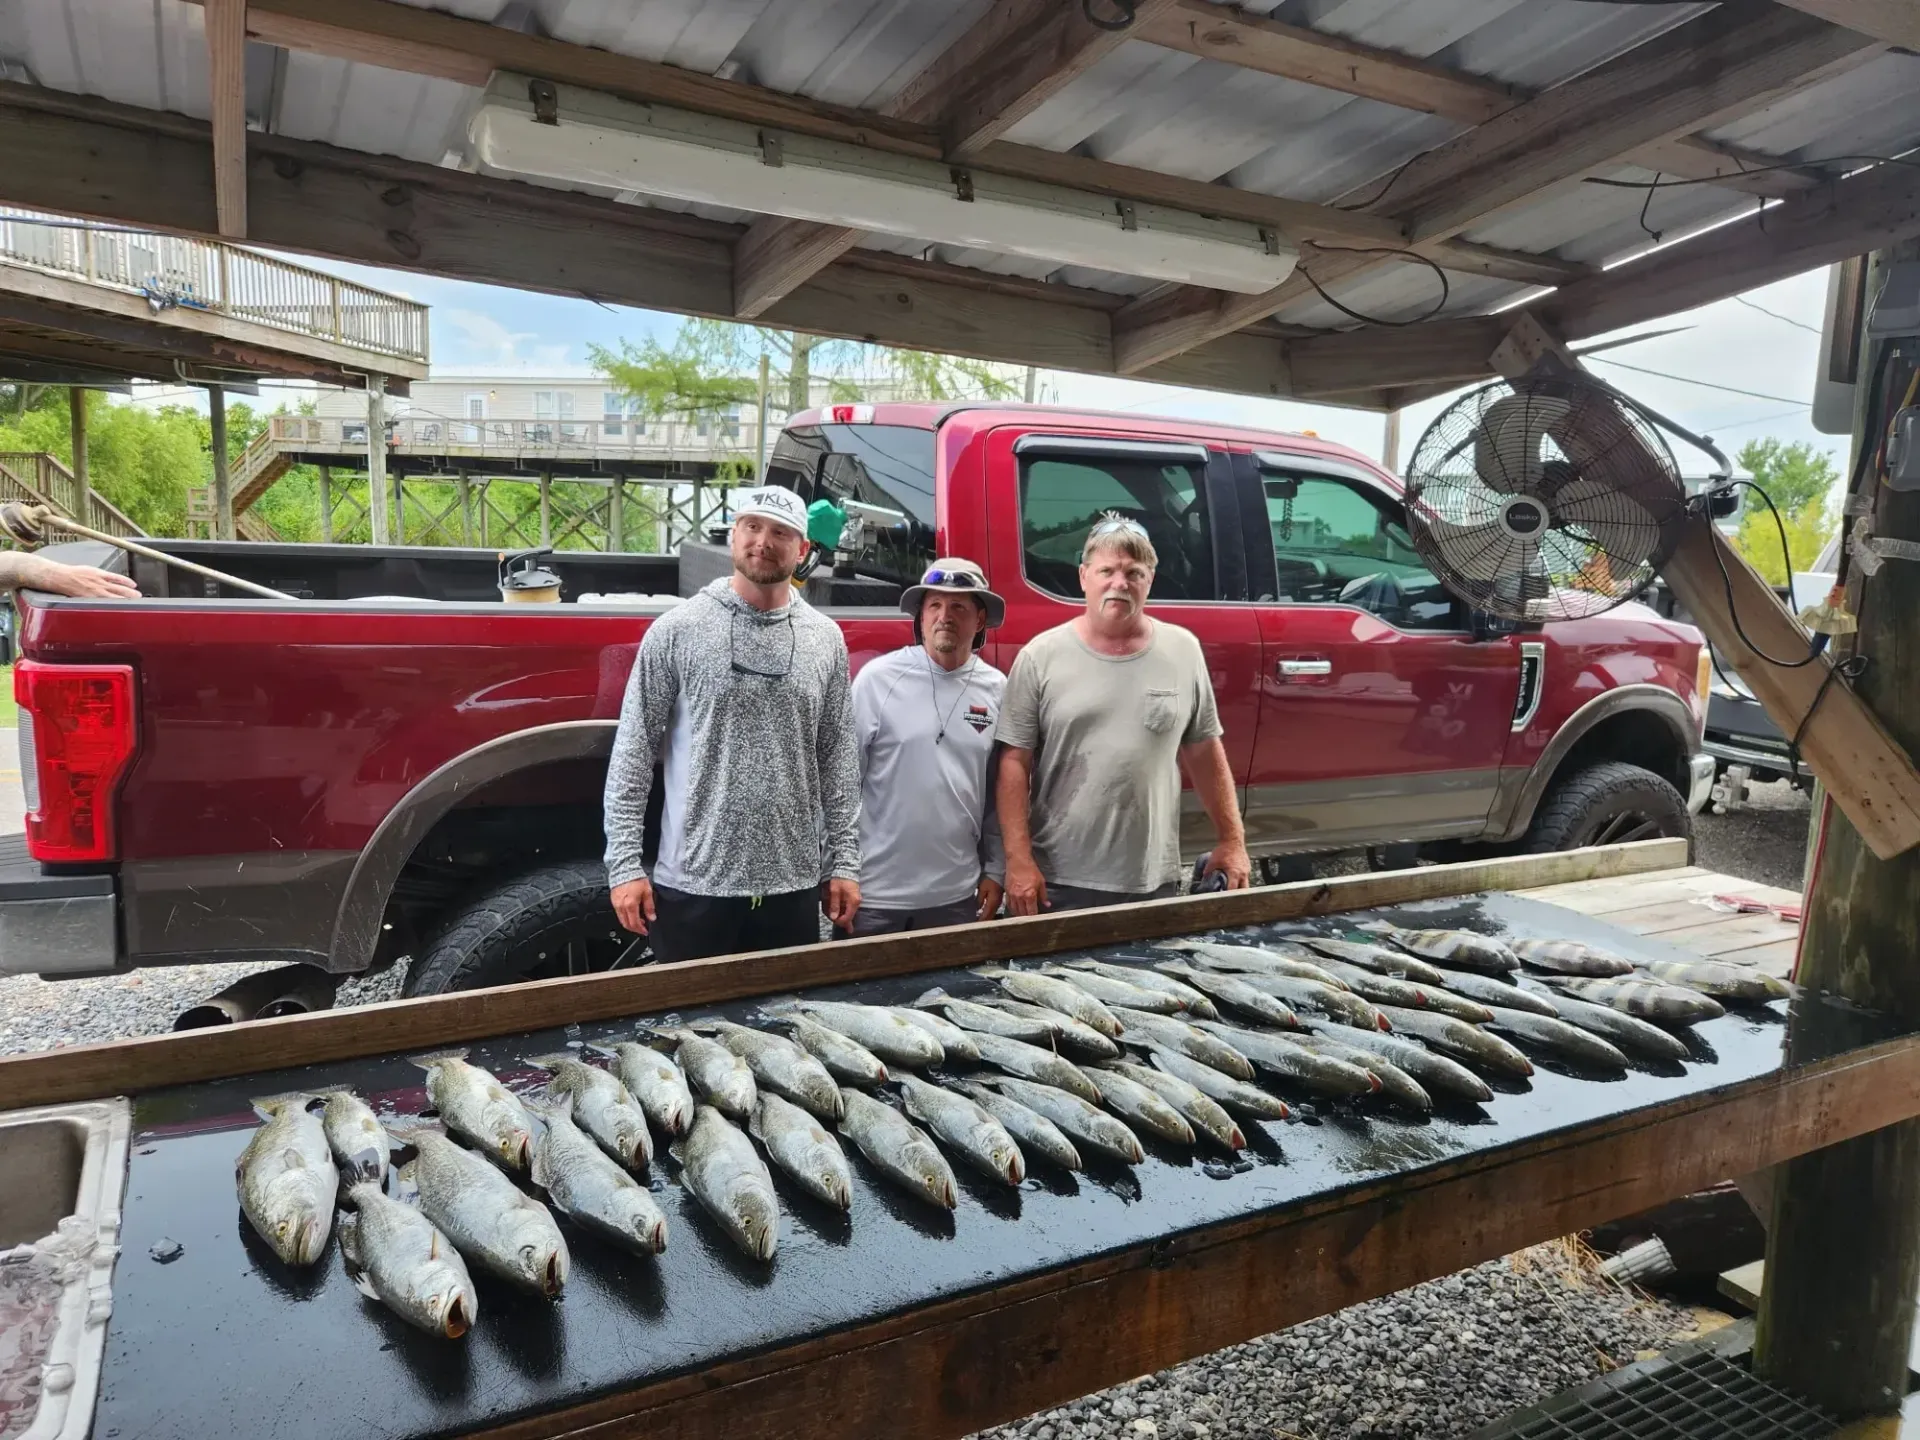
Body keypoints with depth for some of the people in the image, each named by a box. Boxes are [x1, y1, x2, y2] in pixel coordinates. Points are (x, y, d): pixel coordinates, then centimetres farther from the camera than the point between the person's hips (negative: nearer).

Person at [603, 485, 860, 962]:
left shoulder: (825, 638, 5)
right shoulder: (677, 629, -4)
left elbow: (838, 757, 8)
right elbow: (633, 753, -4)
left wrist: (844, 861, 5)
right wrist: (625, 864, -8)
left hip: (792, 889, 3)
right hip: (692, 886, -2)